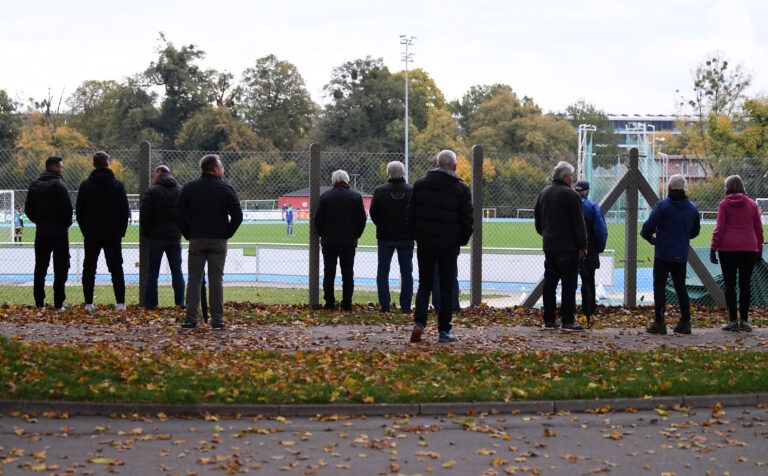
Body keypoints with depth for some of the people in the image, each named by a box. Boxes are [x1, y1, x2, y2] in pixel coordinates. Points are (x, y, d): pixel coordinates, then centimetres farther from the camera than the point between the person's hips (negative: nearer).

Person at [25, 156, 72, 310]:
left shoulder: (34, 185, 8)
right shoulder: (59, 185, -11)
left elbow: (28, 208, 11)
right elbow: (68, 208, -17)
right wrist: (66, 223, -1)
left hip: (41, 232, 5)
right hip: (59, 232, -5)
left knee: (40, 268, 11)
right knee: (60, 268, 0)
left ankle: (39, 302, 10)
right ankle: (58, 303, -3)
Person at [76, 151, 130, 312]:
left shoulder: (85, 185, 1)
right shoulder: (117, 184, -1)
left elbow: (79, 210, 4)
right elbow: (124, 211, 0)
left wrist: (85, 231, 11)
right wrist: (121, 231, 8)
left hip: (91, 234, 0)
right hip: (113, 234, 0)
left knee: (89, 268, 6)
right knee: (116, 268, 5)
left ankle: (89, 303, 1)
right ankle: (120, 303, 1)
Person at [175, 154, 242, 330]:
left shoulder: (189, 188, 4)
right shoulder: (226, 189, -2)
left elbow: (178, 215, 1)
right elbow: (237, 216, -6)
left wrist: (188, 234, 8)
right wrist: (227, 234, 5)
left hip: (196, 242, 1)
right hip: (218, 242, -1)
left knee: (194, 280, 4)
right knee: (216, 280, 4)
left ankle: (191, 319, -1)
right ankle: (217, 320, 3)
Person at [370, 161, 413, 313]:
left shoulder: (380, 191, -6)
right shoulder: (412, 190, -4)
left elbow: (373, 213, -3)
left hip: (385, 237, -1)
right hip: (406, 237, 1)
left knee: (383, 271, 9)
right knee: (406, 272, 8)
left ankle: (385, 306, 4)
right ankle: (405, 306, 5)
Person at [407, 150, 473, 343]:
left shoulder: (420, 184, 2)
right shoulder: (461, 189, -5)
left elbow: (411, 213, 4)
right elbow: (467, 220, -4)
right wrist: (461, 241, 10)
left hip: (425, 242, 2)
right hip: (449, 245, -2)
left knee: (424, 284, 10)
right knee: (446, 287, 6)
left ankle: (419, 322, -8)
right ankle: (443, 331, 5)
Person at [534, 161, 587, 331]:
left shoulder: (544, 193, 12)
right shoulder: (570, 195, -11)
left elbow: (537, 218, 20)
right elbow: (578, 223, -11)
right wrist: (582, 246, -6)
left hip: (549, 246, 7)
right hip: (568, 247, -7)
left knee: (550, 282, 10)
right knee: (569, 284, -4)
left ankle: (549, 320, 11)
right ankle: (568, 321, -6)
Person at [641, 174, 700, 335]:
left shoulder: (662, 205, -10)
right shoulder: (692, 208, 7)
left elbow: (648, 227, -13)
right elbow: (695, 231, 16)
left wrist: (649, 237, 9)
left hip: (663, 254, -5)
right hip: (682, 255, 5)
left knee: (659, 287, -1)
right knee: (681, 287, 13)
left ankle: (659, 322, -6)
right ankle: (685, 322, 12)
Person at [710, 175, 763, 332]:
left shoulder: (724, 204, -1)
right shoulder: (752, 204, 8)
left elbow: (719, 228, -5)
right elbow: (759, 229, 9)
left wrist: (713, 249, -3)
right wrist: (759, 249, 16)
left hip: (728, 248, -2)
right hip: (749, 248, 2)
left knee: (730, 285, 2)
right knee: (745, 284, 5)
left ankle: (732, 320, -1)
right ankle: (744, 320, 4)